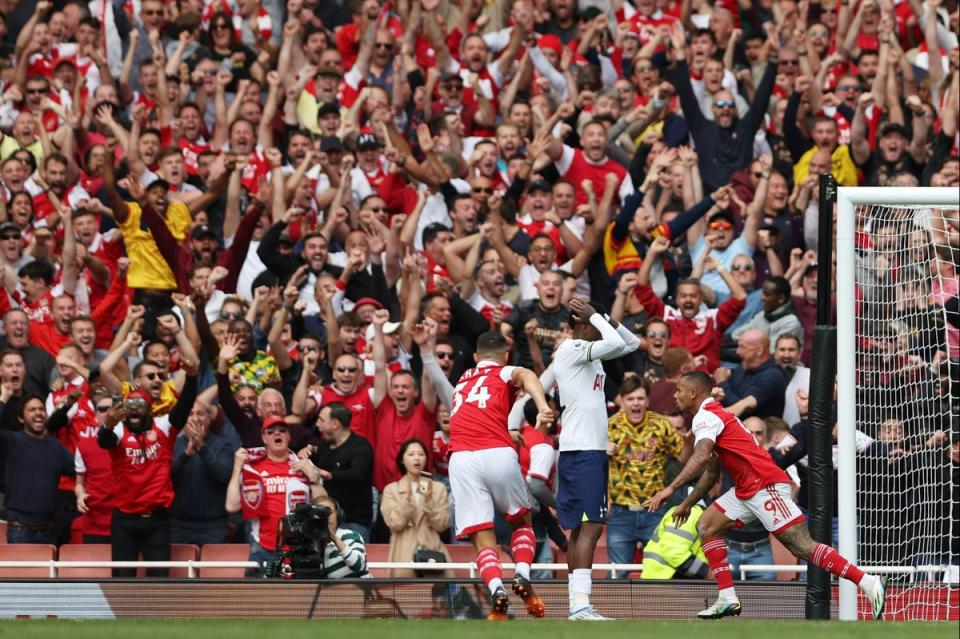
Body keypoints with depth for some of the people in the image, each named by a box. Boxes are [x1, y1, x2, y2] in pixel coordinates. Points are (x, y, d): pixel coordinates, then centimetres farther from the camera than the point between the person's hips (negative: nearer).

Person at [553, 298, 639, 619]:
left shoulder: (589, 351, 17)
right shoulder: (571, 349, -10)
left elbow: (631, 342, 24)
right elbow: (616, 343, -23)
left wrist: (603, 317, 9)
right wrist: (594, 315, -7)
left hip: (593, 450, 10)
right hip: (581, 451, -10)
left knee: (581, 529, 6)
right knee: (589, 527, -15)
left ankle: (577, 607, 5)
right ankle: (581, 605, -22)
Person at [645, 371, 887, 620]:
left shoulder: (707, 416, -8)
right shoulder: (713, 415, 24)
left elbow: (701, 456, -27)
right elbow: (711, 472, 33)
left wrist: (670, 489, -32)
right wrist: (687, 503, 35)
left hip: (766, 485, -10)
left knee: (802, 546, -16)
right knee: (706, 526, 7)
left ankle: (869, 582, -21)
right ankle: (727, 599, 1)